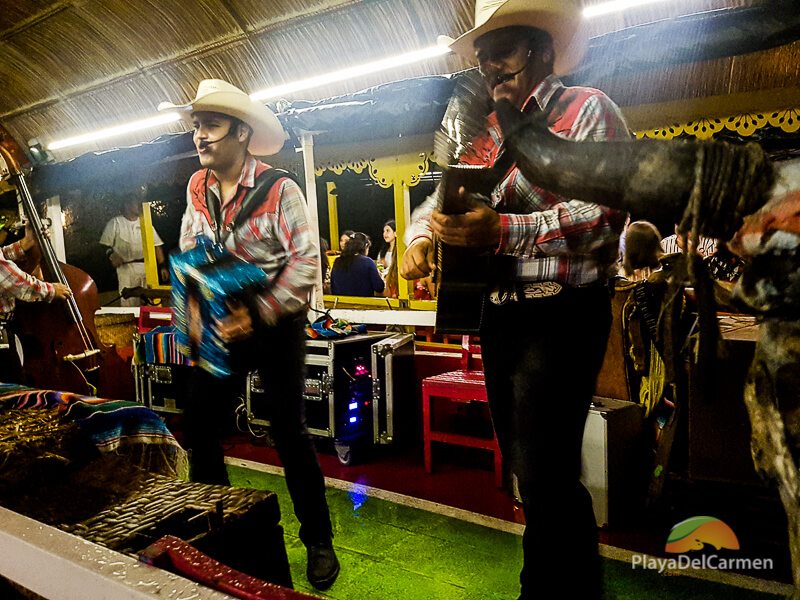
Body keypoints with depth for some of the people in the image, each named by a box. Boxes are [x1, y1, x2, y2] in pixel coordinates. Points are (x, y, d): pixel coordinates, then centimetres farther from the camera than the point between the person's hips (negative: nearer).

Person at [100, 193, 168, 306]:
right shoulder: (115, 222, 3)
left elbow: (157, 245, 9)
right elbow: (106, 244, 1)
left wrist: (162, 266, 1)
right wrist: (112, 255, -20)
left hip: (147, 267, 3)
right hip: (126, 268, -3)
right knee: (129, 303, -3)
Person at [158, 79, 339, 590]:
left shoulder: (281, 190, -14)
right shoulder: (197, 189, 3)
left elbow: (306, 262, -18)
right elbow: (187, 256, 9)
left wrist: (258, 317, -21)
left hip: (276, 323, -5)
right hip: (222, 324, 5)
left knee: (289, 429, -1)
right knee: (198, 421, 5)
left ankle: (318, 539, 16)